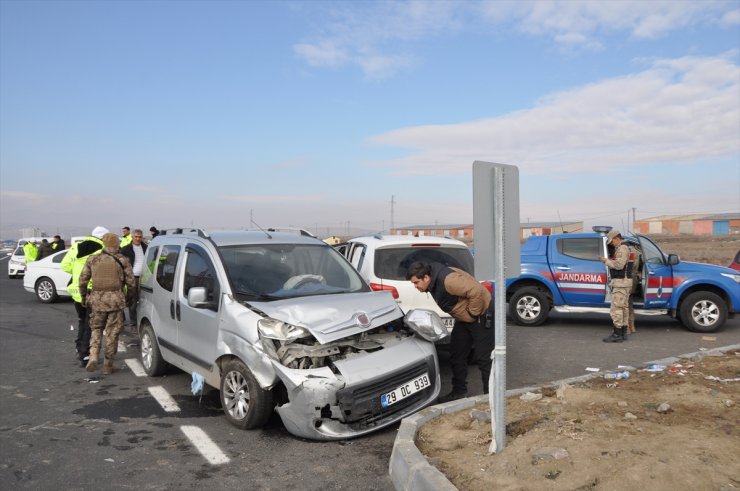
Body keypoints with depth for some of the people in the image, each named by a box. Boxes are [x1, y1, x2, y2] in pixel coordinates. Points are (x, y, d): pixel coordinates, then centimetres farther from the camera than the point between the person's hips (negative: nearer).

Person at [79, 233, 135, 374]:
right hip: (116, 299, -1)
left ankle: (93, 357, 1)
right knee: (112, 332, 7)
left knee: (96, 329, 19)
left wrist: (83, 296, 18)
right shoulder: (123, 260, -1)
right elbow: (130, 281, -2)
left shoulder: (92, 260, 3)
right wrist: (130, 296, 14)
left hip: (97, 299, 2)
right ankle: (108, 364, 12)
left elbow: (82, 280, 5)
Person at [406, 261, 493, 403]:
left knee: (483, 358, -4)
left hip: (482, 316, -10)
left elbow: (477, 291, -36)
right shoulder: (434, 283, 0)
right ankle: (459, 391, 24)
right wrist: (461, 314, 7)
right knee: (456, 355, 12)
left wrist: (473, 313, -24)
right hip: (464, 319, 10)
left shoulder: (448, 280, -32)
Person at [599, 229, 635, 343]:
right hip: (622, 282, 11)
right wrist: (609, 261, 9)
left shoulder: (622, 248, -14)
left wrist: (607, 261, -12)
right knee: (623, 307, 12)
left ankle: (617, 334, -9)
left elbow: (619, 265, -24)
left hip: (621, 282, -11)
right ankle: (623, 333, 17)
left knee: (616, 308, -10)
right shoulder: (623, 248, 20)